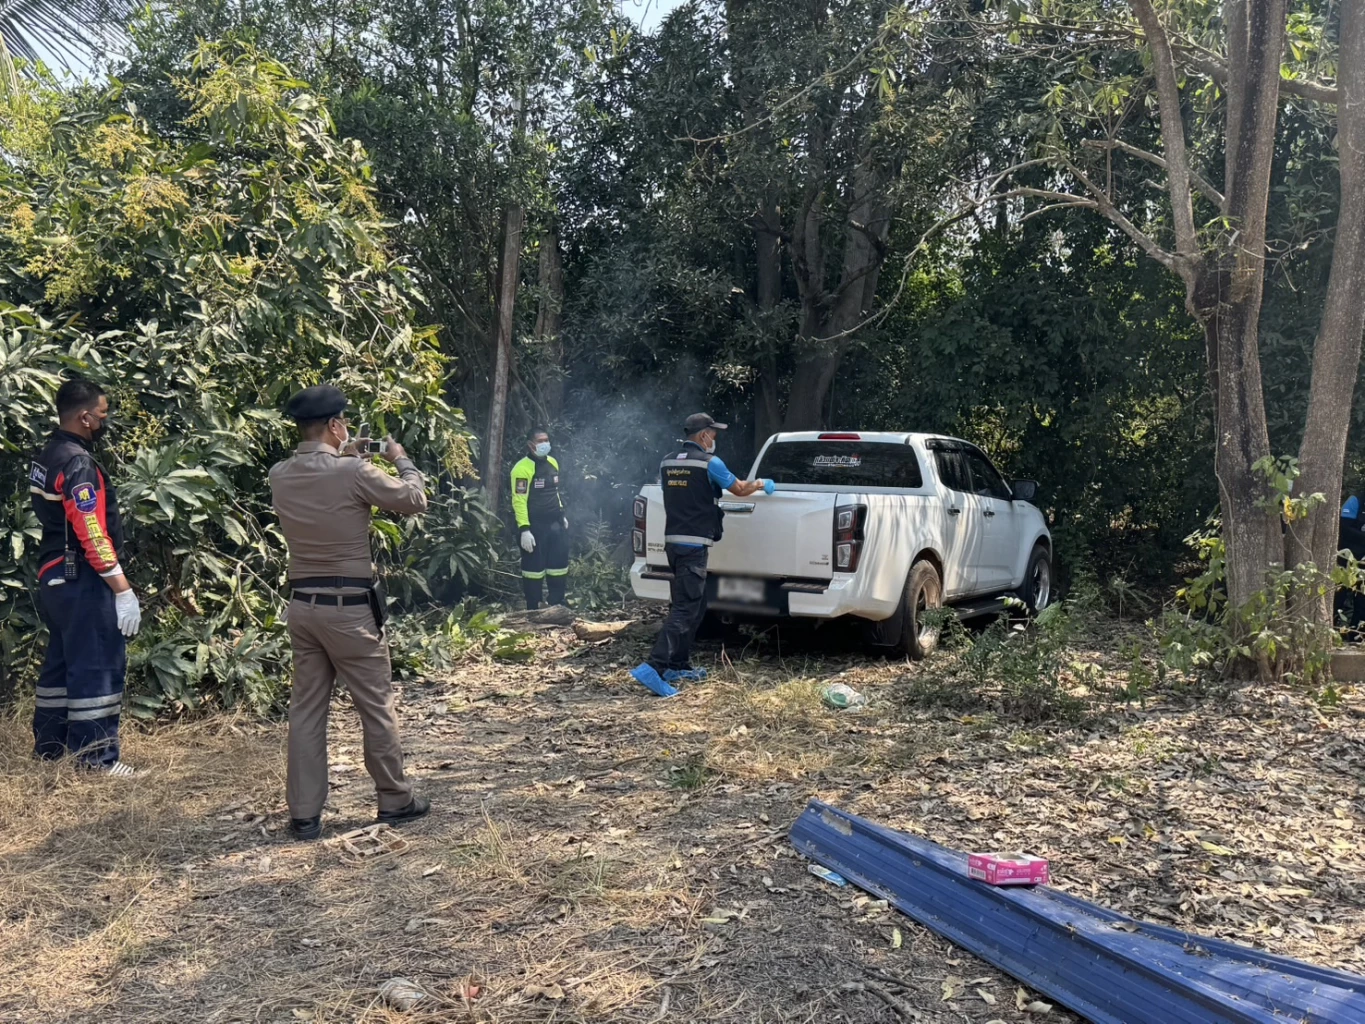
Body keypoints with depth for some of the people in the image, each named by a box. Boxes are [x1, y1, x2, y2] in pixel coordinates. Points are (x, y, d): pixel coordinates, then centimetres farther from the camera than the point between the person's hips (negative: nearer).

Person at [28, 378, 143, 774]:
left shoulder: (46, 457, 13)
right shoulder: (78, 463, -18)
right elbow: (92, 535, -23)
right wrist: (124, 590, -22)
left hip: (54, 575, 10)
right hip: (81, 579, -10)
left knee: (62, 659, 18)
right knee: (98, 664, -4)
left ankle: (48, 744, 27)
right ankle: (96, 756, 1)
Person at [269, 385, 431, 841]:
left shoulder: (280, 475, 0)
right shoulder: (353, 472, -17)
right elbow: (414, 500, -4)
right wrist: (401, 458, 11)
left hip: (303, 605, 6)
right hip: (349, 608, -5)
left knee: (306, 709, 10)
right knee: (376, 706, 9)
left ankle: (304, 814, 14)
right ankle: (395, 799, 22)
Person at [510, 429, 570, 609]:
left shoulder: (552, 462, 10)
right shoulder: (523, 468, -14)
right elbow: (519, 500, -17)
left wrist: (562, 515, 22)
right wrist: (524, 529, -22)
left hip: (556, 523, 7)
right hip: (535, 526, -7)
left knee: (559, 566, 11)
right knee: (534, 569, -1)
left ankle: (558, 606, 22)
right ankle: (532, 611, 8)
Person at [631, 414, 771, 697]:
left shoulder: (667, 462, 11)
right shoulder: (709, 462, -8)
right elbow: (739, 489, 4)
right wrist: (760, 484, 23)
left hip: (673, 541, 8)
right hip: (694, 545, -8)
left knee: (694, 605, 19)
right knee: (685, 609, -10)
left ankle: (679, 665, 22)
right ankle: (654, 668, -20)